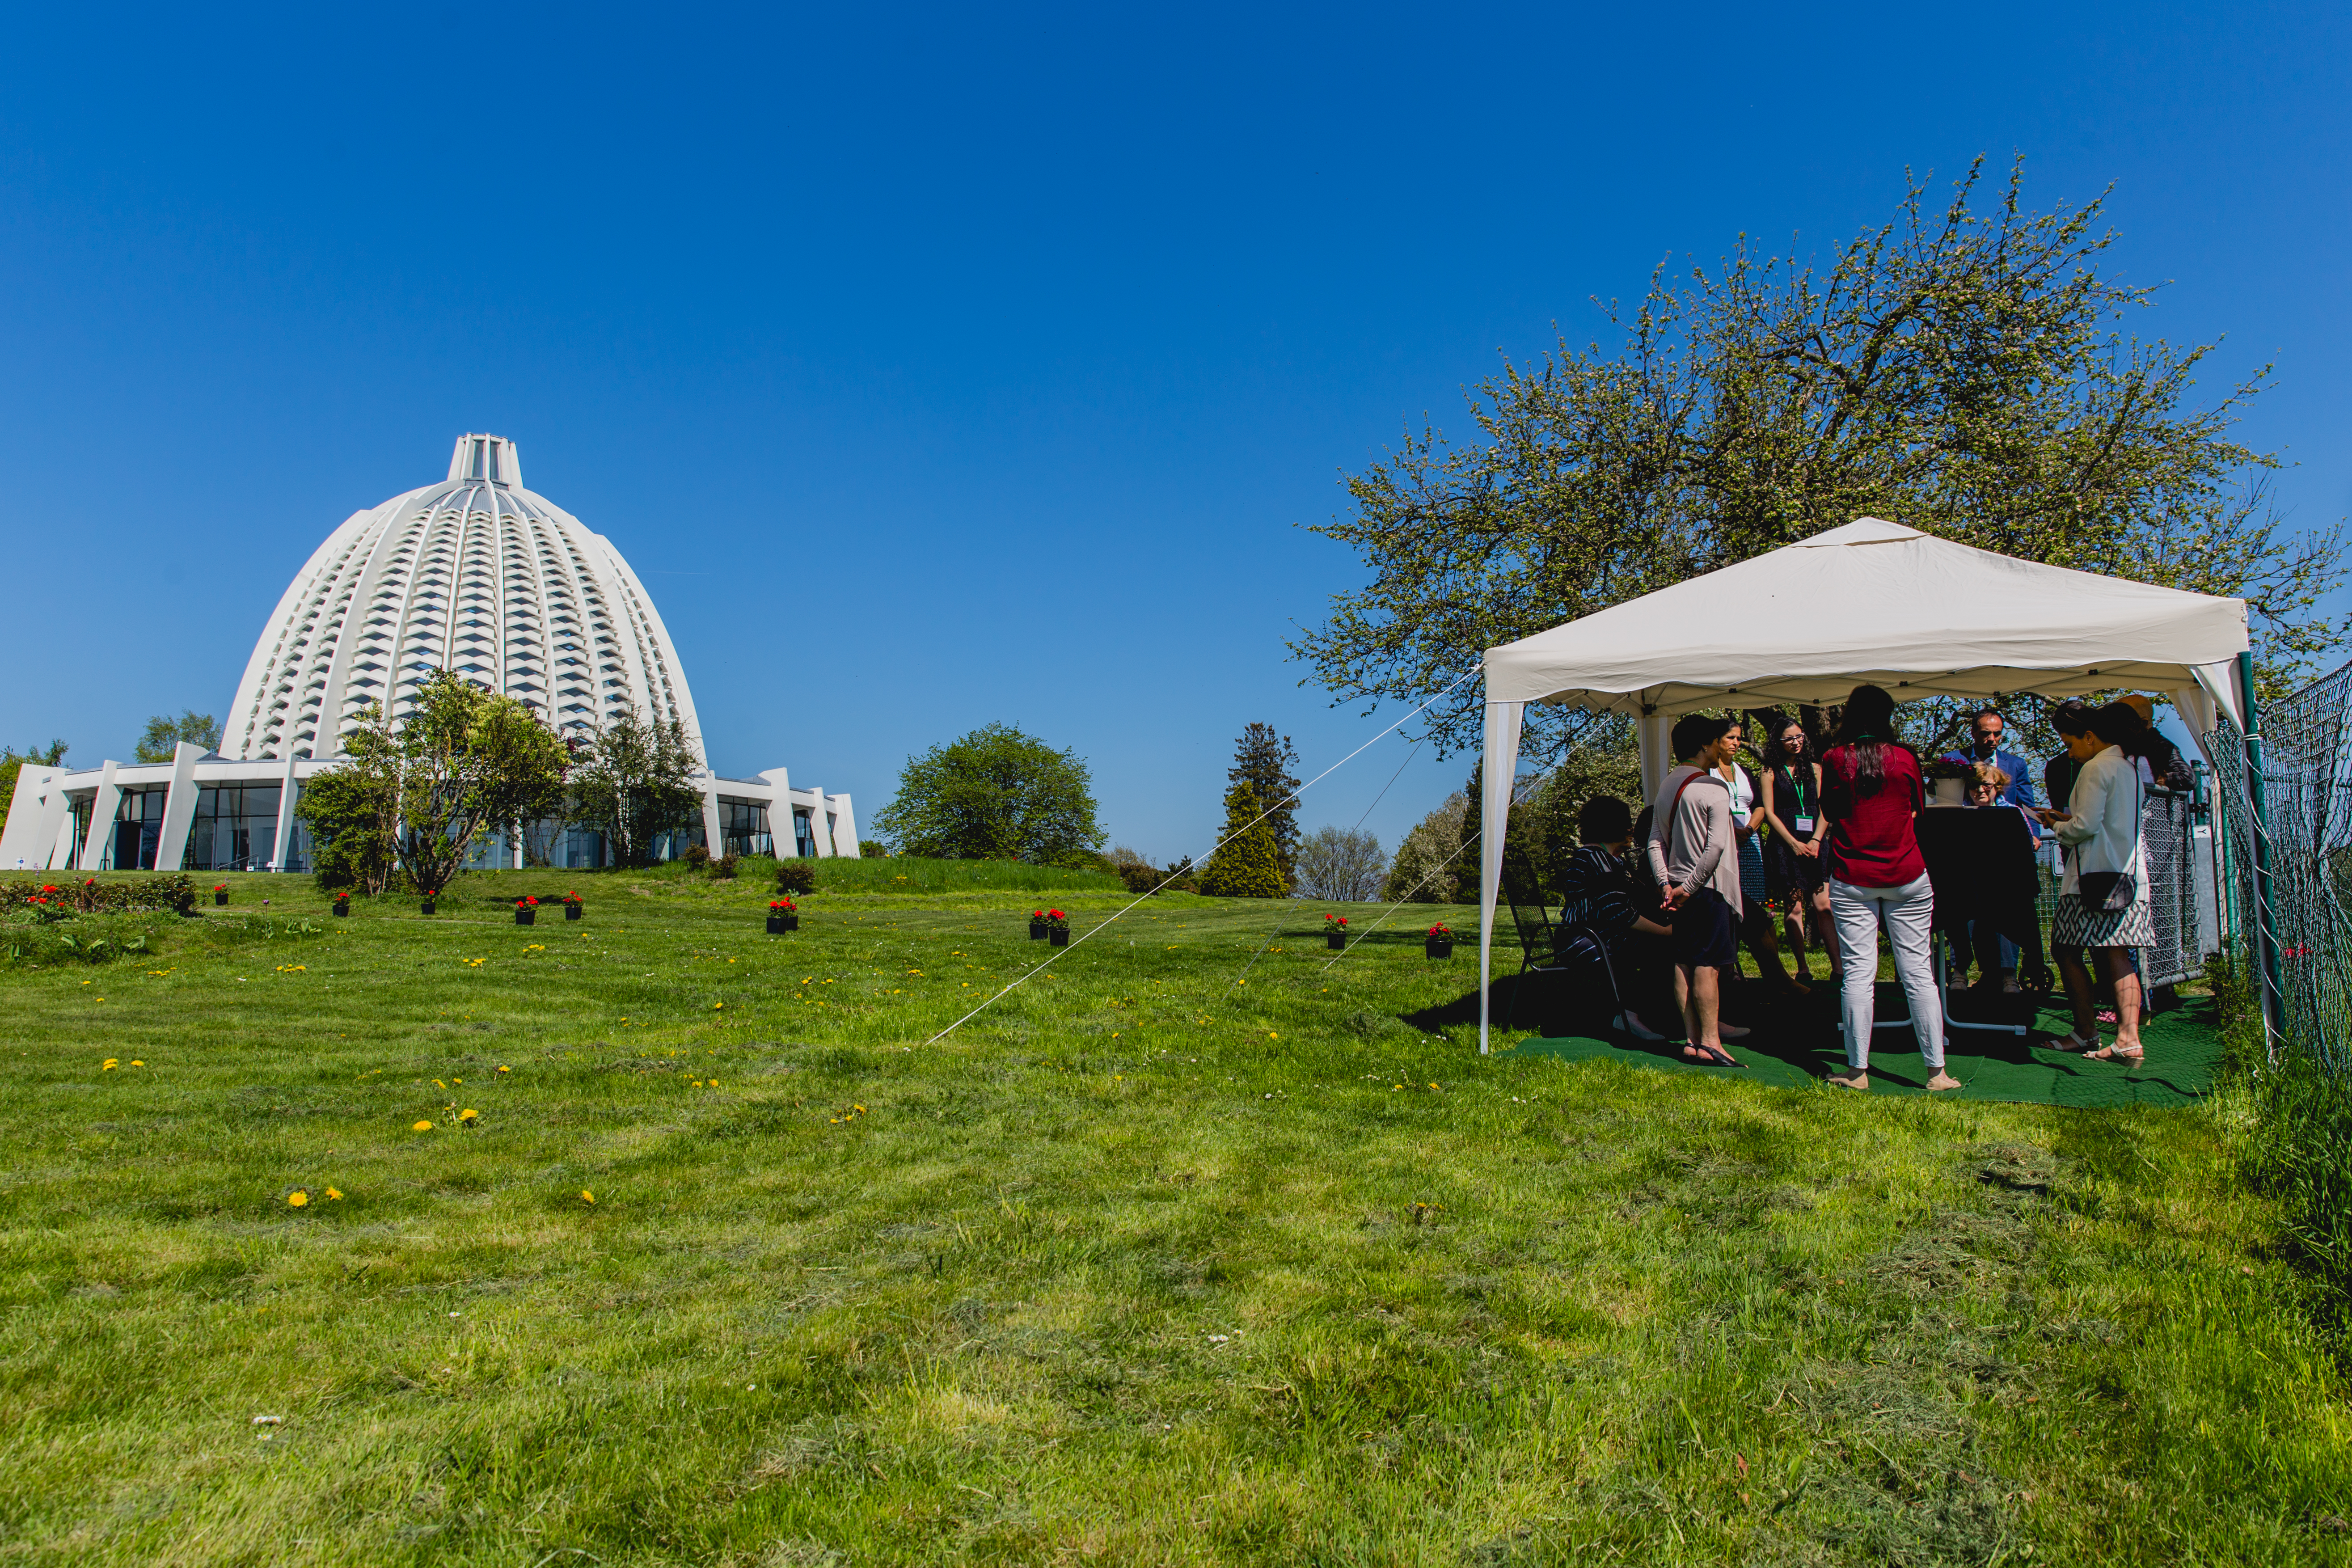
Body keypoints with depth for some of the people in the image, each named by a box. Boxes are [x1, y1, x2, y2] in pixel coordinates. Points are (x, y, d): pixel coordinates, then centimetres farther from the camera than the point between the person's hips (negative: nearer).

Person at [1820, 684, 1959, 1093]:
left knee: (1857, 972, 1)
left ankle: (1857, 1071, 4)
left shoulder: (1836, 760, -6)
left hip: (1852, 878, -1)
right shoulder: (1905, 758, -2)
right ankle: (1937, 1071, 9)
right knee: (1917, 971, 5)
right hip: (1907, 875, 1)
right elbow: (1919, 808, 13)